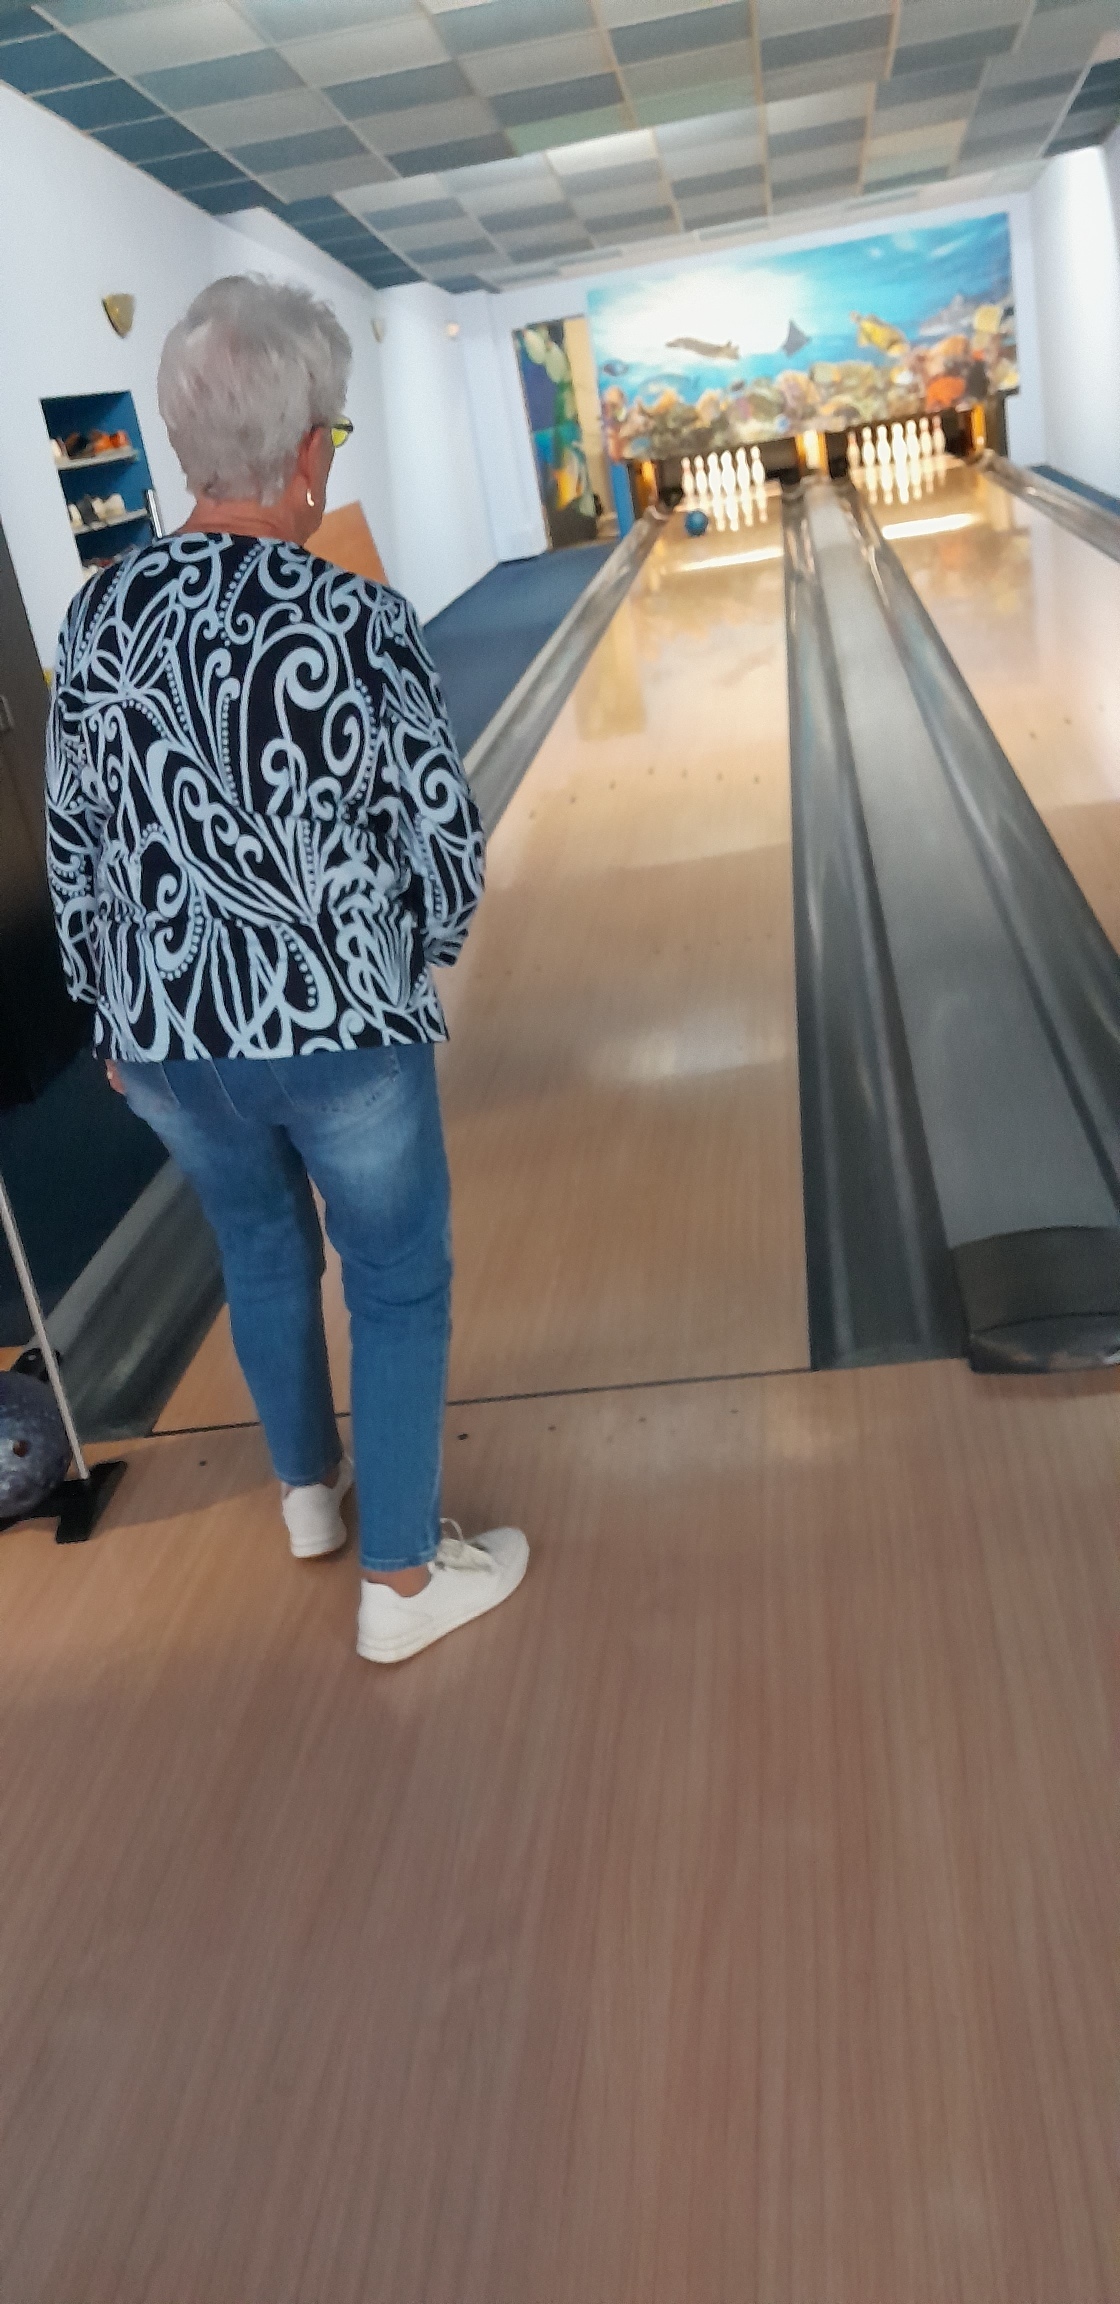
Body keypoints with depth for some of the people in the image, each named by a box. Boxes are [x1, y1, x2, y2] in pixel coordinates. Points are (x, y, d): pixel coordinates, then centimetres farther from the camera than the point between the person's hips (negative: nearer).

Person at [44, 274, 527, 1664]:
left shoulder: (98, 620, -3)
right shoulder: (355, 622, -17)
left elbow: (73, 854, 4)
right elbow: (445, 844, -12)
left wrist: (116, 1011, 17)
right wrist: (409, 961, 9)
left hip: (165, 1034, 5)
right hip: (336, 1026, -5)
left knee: (261, 1249, 25)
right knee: (397, 1284, 13)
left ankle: (311, 1491, 47)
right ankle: (401, 1578, 26)